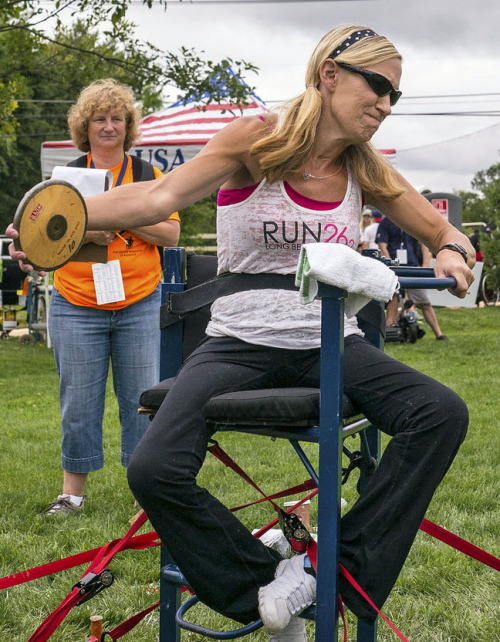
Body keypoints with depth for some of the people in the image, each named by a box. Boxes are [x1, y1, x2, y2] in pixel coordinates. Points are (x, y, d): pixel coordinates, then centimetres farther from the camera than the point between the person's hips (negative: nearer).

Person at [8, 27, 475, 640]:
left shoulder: (365, 169, 5)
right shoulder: (257, 140, -6)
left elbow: (445, 233, 14)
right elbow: (160, 197, -18)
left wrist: (452, 256, -12)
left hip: (330, 344, 3)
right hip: (240, 343, -3)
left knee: (442, 412, -24)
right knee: (153, 471, -25)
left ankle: (341, 568, -17)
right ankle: (267, 585, -5)